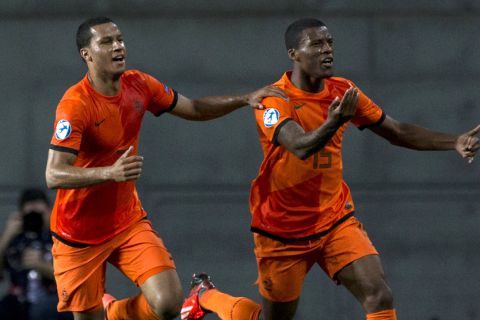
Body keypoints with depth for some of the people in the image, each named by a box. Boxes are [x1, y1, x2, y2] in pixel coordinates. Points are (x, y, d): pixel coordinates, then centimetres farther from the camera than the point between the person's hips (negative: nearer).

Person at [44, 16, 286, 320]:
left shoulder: (139, 85, -4)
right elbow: (54, 175, -30)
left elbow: (194, 109, 12)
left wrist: (246, 99, -1)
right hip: (79, 234, -4)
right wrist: (110, 173, -44)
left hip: (129, 223, 4)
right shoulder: (75, 104, -22)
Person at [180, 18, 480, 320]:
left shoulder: (343, 92, -2)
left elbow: (398, 132, 7)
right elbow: (301, 147, -37)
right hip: (283, 231, -4)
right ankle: (206, 295, 39)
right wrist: (332, 124, -57)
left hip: (336, 221, 4)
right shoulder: (274, 101, -19)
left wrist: (455, 142, -5)